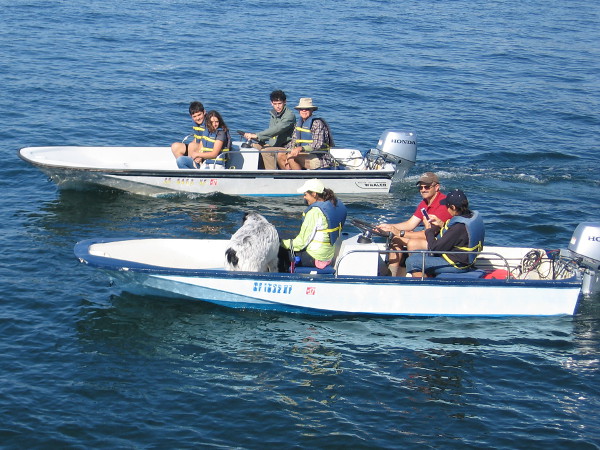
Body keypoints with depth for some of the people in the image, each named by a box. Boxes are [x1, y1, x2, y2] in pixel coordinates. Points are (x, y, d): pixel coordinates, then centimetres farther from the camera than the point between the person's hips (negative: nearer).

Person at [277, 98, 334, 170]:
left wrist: (301, 148, -35)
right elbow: (294, 141, 14)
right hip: (305, 155, 8)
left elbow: (318, 145, -21)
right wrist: (289, 152, -7)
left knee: (292, 157, -27)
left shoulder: (317, 123, -11)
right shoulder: (299, 123, 13)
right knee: (280, 155, -2)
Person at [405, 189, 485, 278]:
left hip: (456, 265, -10)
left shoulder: (459, 227, -31)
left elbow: (435, 248, -22)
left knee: (411, 262, -12)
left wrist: (428, 229, -7)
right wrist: (442, 224, 11)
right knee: (416, 255, 17)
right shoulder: (472, 216, -2)